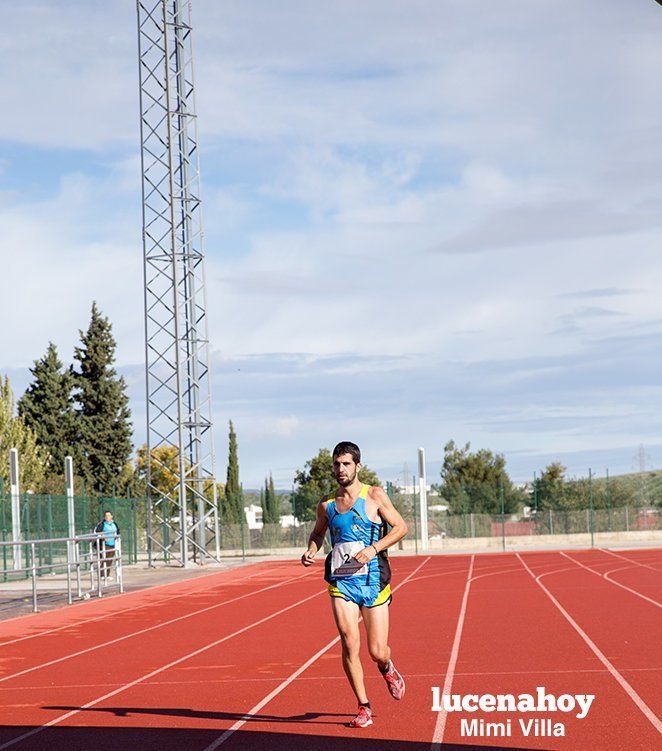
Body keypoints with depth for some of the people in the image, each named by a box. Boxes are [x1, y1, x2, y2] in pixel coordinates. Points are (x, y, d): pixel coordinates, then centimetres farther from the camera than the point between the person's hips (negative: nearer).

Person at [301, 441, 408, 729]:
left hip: (373, 580, -2)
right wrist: (311, 550, 3)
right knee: (350, 643, -11)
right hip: (341, 581, 2)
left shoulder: (375, 496, -3)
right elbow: (318, 533, 25)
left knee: (377, 652, 0)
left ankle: (387, 668, 38)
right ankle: (364, 708, 3)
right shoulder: (326, 505, 7)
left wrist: (374, 548, -15)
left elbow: (400, 527, -2)